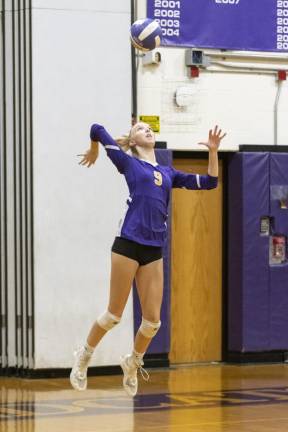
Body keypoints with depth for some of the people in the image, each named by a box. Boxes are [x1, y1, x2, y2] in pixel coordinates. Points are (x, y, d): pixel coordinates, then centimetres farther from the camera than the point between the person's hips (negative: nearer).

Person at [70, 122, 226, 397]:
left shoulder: (168, 173, 20)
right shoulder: (129, 163, 7)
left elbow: (209, 182, 17)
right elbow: (97, 129, 9)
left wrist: (213, 151, 8)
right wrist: (94, 152, 27)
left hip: (154, 250, 5)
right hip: (128, 243, -5)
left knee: (152, 320, 3)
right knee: (114, 314, 1)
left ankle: (132, 362, 28)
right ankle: (83, 357, 22)